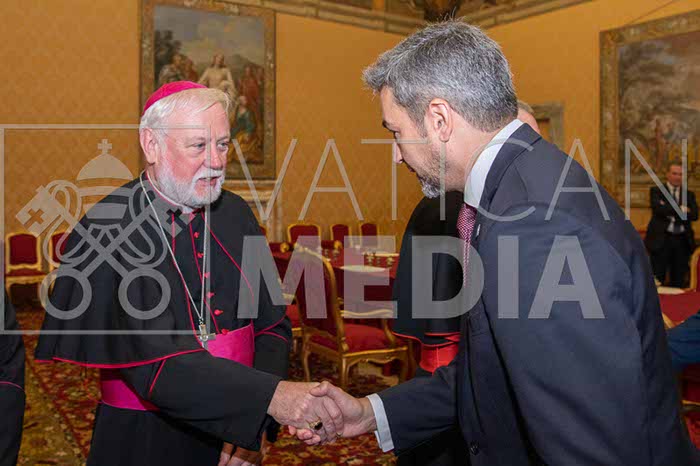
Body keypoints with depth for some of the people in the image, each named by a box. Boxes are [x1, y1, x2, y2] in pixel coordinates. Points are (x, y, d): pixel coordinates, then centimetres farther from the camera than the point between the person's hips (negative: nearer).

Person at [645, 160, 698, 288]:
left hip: (682, 242, 4)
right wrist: (681, 209, -12)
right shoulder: (656, 191, 4)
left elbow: (694, 214, -3)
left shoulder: (689, 194, 14)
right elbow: (659, 209, -14)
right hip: (661, 240, -3)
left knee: (678, 281, 7)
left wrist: (671, 212, -13)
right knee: (657, 280, 0)